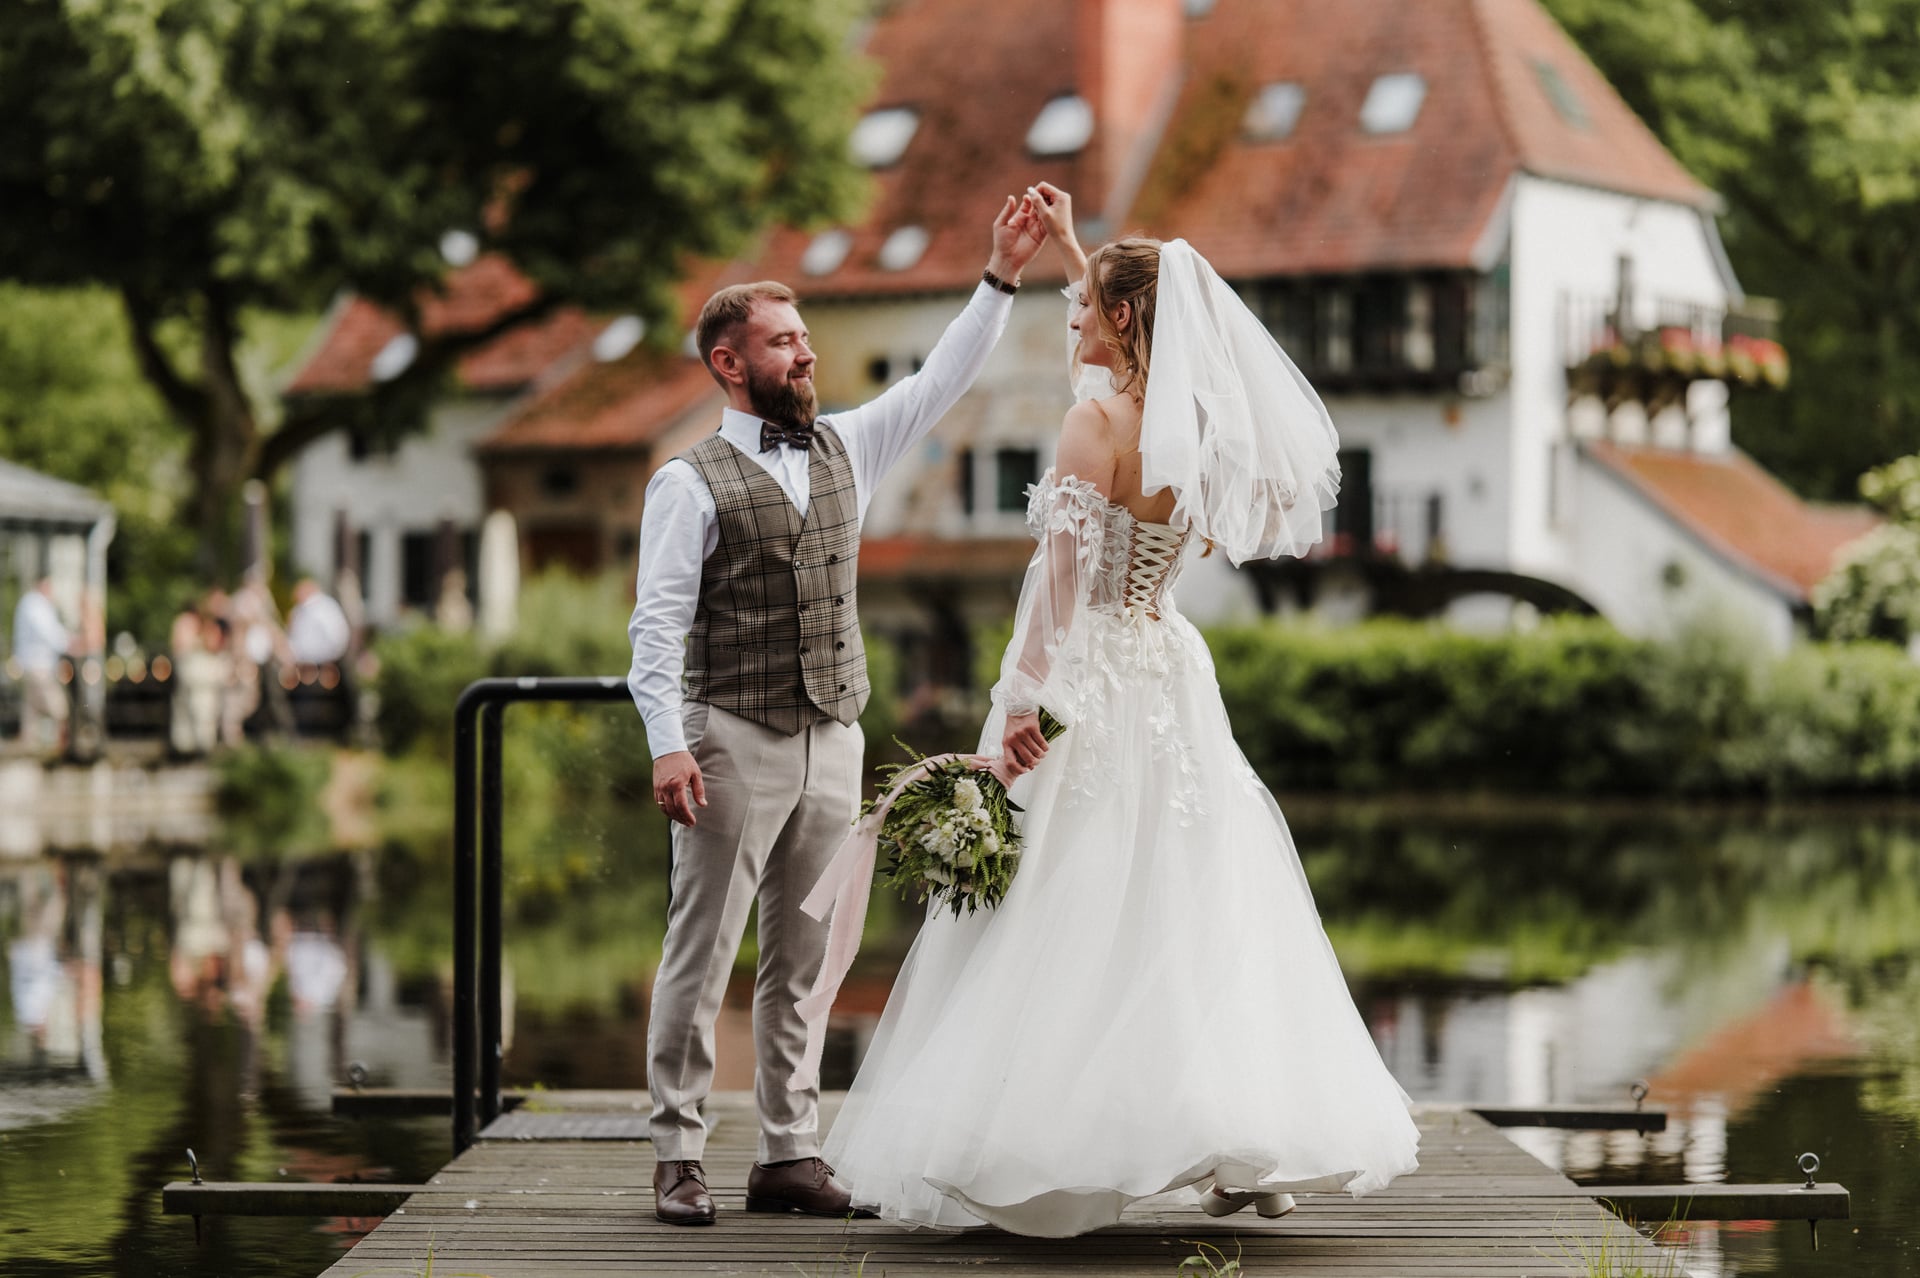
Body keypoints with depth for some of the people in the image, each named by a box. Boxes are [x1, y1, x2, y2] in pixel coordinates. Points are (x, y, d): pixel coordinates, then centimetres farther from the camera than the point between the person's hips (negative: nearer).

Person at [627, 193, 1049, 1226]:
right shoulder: (692, 483, -4)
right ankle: (679, 1156, 3)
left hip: (832, 741, 6)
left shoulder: (844, 450, 13)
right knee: (701, 955, -2)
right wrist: (668, 743, -20)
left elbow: (939, 385, 15)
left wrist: (1000, 279, 7)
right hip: (734, 743, -6)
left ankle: (789, 1153, 13)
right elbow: (658, 623, -10)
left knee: (803, 962, 8)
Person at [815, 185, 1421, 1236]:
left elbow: (1061, 574, -18)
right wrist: (1069, 249, 37)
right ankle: (1257, 1147, 6)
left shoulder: (1096, 420, -13)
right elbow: (1138, 325, 30)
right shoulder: (1191, 421, 9)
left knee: (1066, 916, -5)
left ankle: (1032, 1159, -4)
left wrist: (1025, 699, -18)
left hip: (1089, 681, -7)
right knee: (1198, 909, 8)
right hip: (1171, 675, 7)